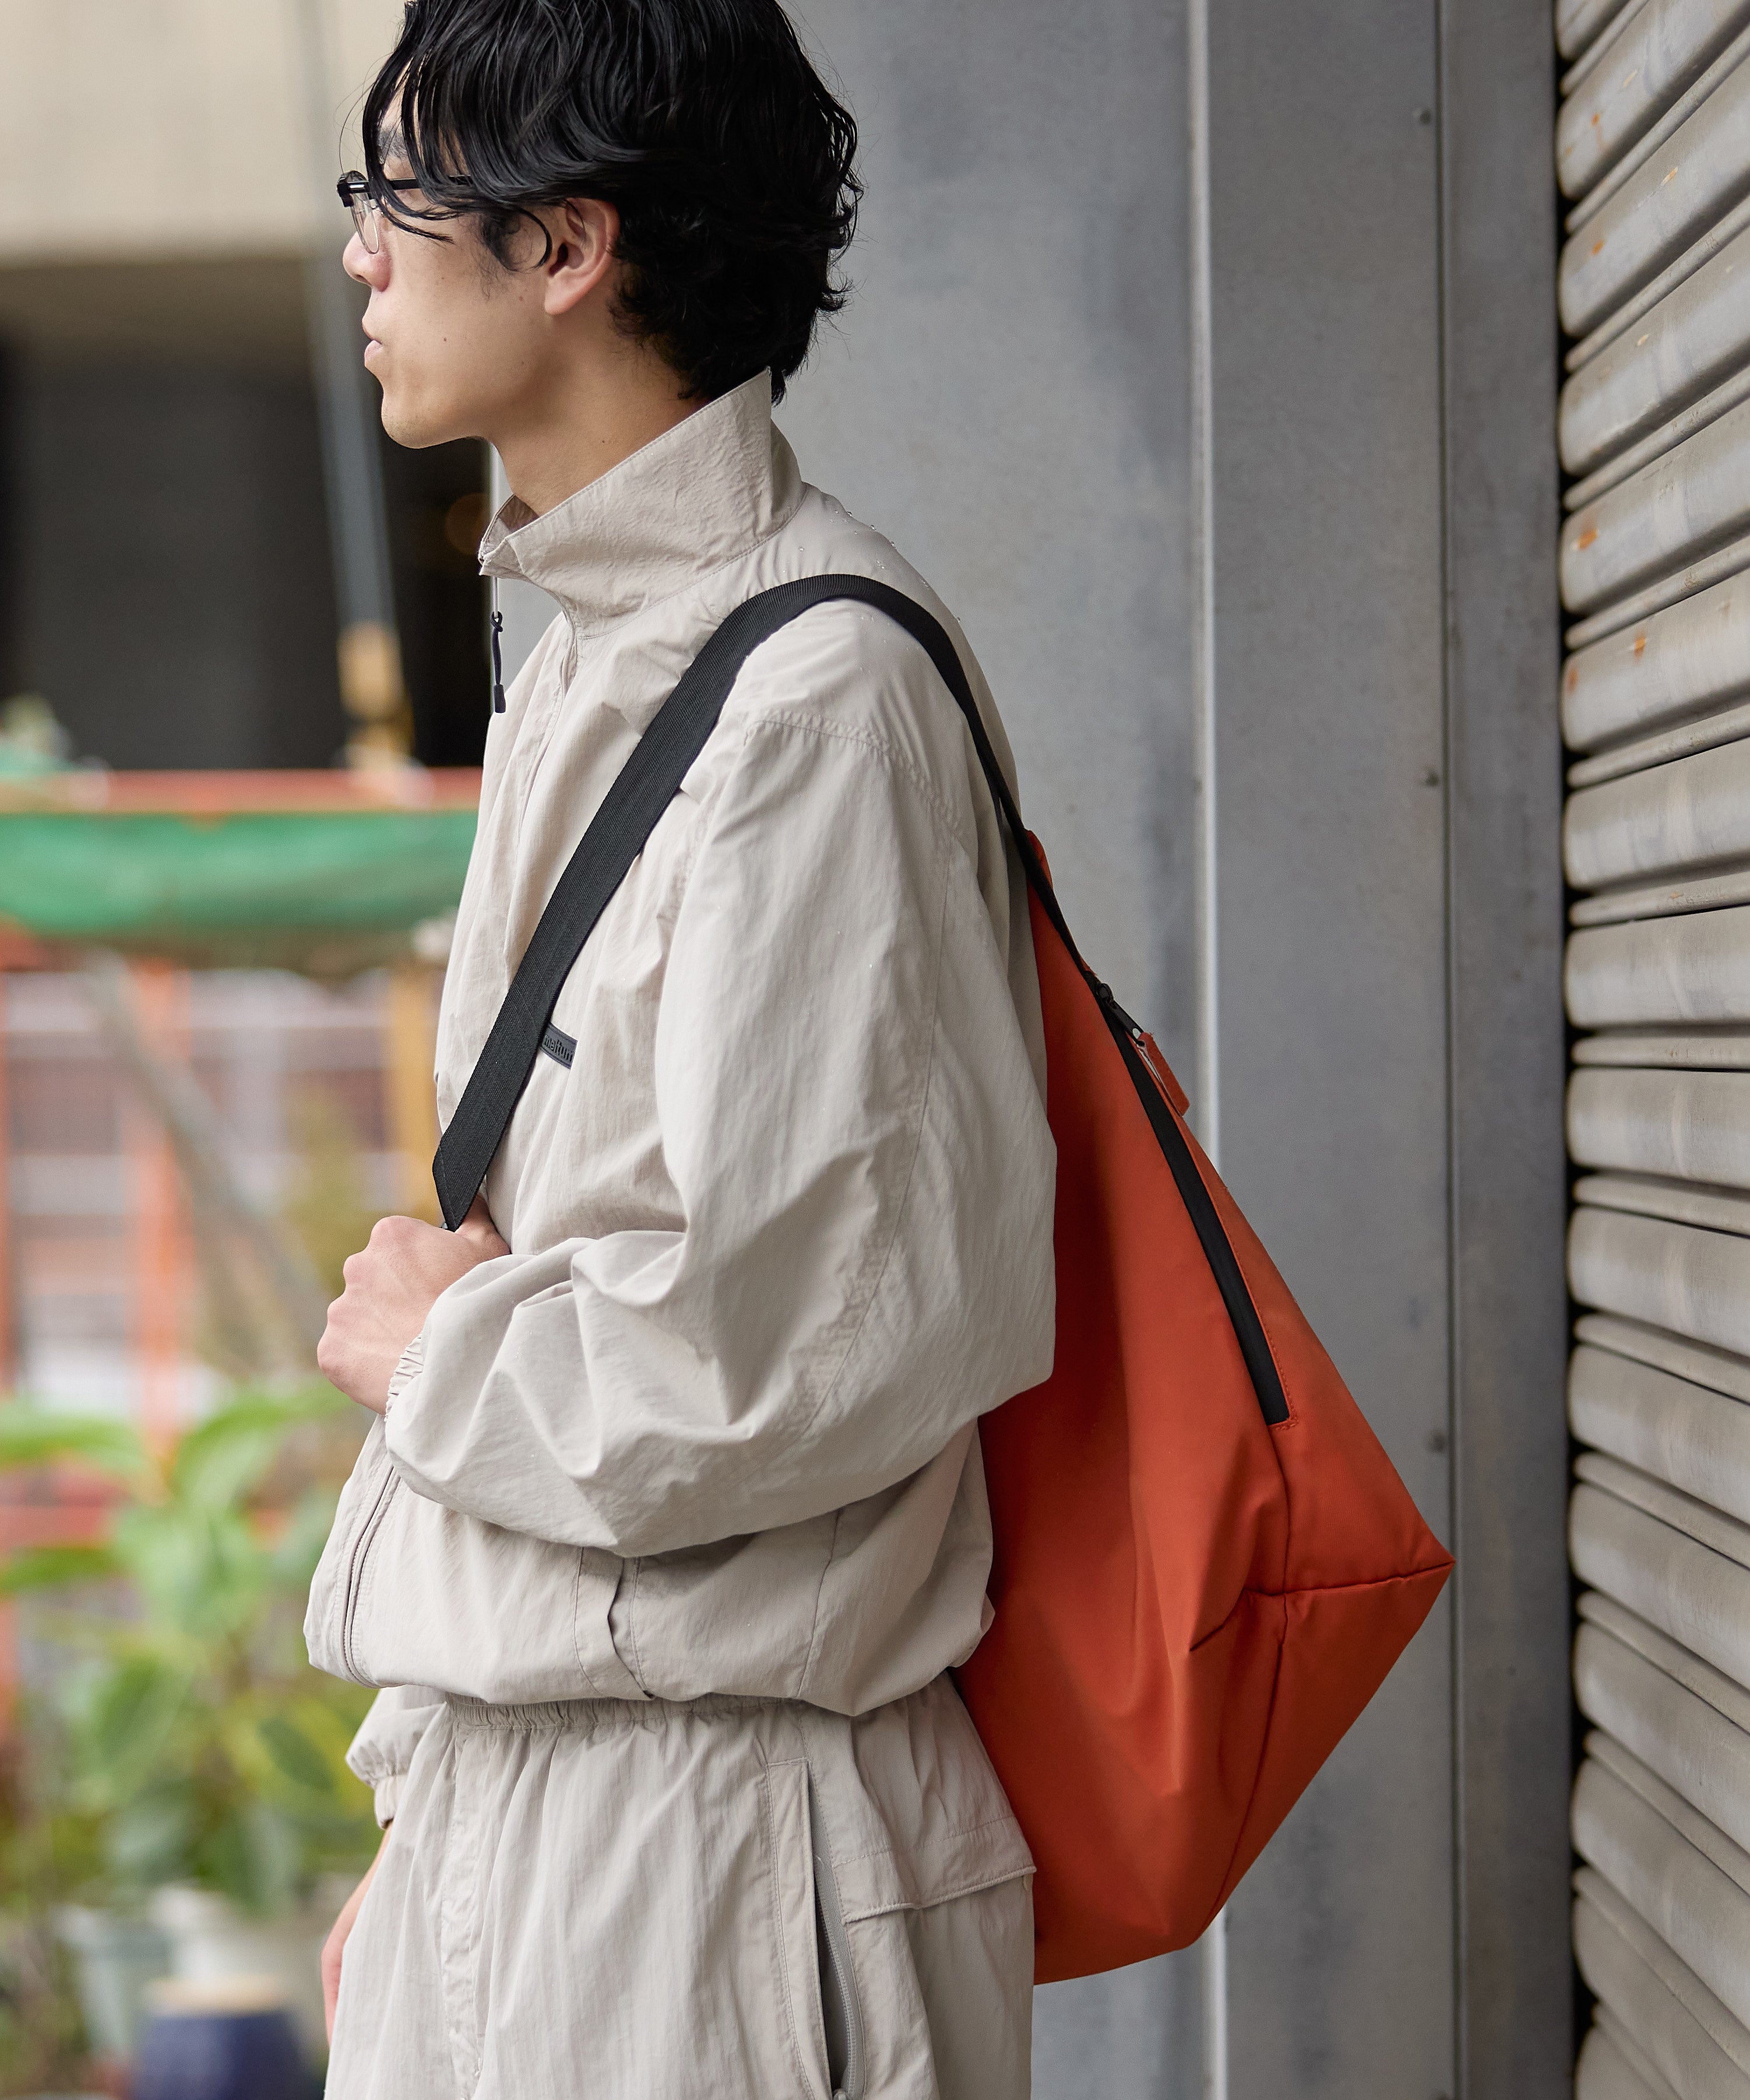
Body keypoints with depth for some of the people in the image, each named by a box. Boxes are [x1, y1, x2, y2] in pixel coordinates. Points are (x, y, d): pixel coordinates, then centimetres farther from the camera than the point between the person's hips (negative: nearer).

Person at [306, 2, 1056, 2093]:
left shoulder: (815, 691, -17)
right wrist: (420, 1812, 16)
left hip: (715, 1846, -9)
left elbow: (805, 1347, -24)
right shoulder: (582, 682, 13)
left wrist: (437, 1349, -7)